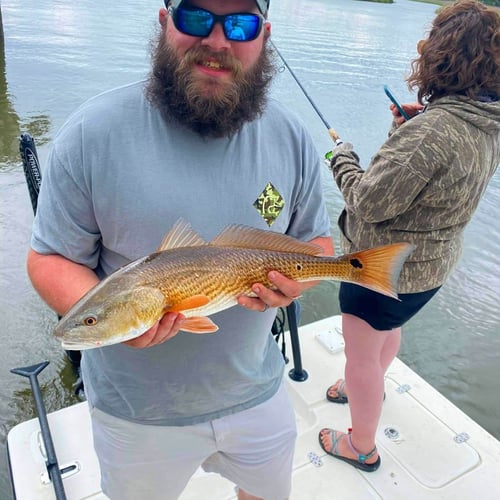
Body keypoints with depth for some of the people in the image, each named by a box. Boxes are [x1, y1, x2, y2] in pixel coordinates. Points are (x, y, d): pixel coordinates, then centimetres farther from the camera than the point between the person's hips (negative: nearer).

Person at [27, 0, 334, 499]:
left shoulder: (292, 137, -8)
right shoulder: (91, 134, -19)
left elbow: (317, 240, 4)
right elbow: (51, 259, -11)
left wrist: (297, 279, -19)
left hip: (257, 391, 3)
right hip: (137, 410, -2)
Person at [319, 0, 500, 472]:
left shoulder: (430, 130, -32)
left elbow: (368, 203, -28)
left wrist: (343, 158, -11)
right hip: (433, 263, 9)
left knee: (361, 354, 11)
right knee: (389, 329, 32)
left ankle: (361, 447, 33)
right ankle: (369, 387, 60)